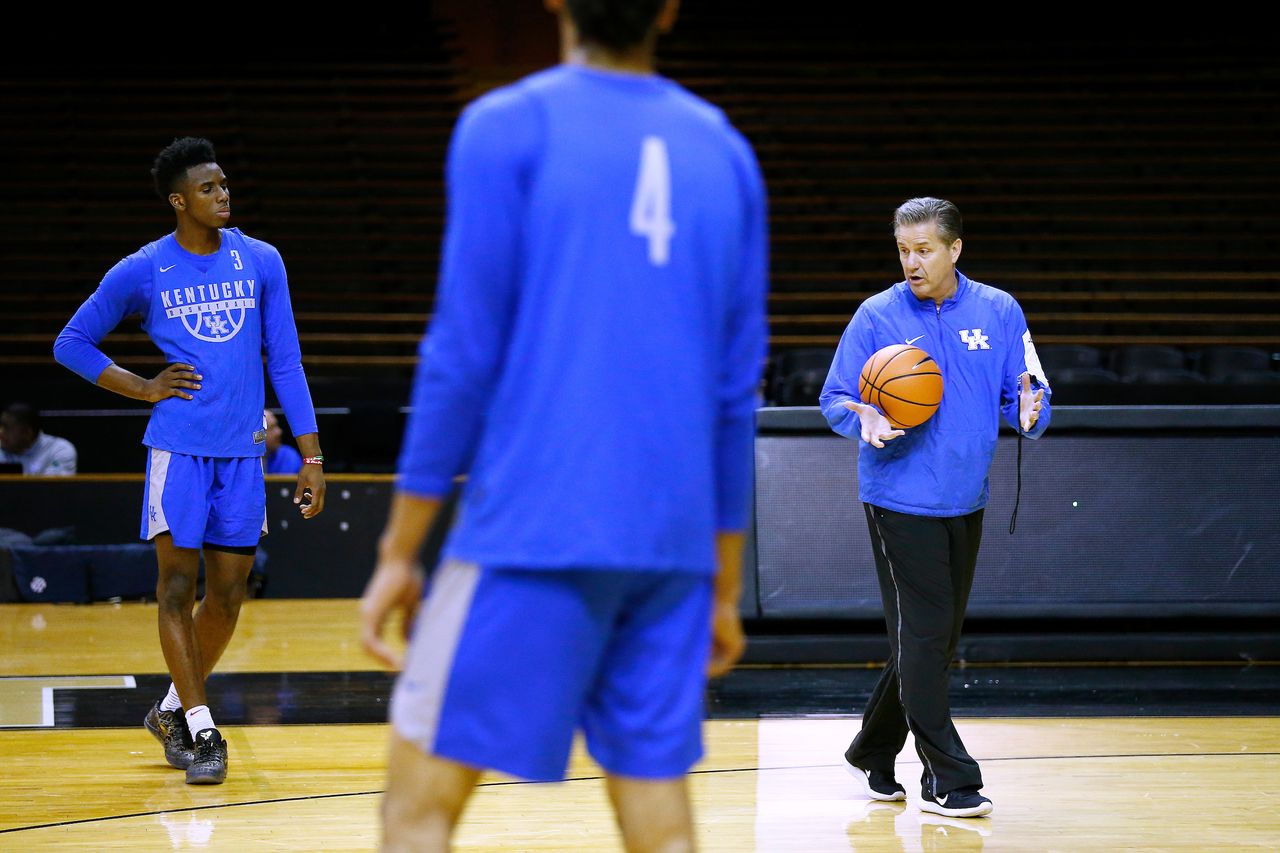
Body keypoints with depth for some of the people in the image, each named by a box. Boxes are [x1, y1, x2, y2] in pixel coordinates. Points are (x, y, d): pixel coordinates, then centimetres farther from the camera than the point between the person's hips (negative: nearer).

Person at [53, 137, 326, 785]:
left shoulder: (261, 262, 5)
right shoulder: (140, 272, -2)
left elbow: (285, 362, 9)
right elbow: (71, 345, 8)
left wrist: (311, 457, 5)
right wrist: (144, 388, -3)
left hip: (242, 451, 3)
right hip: (178, 446, -3)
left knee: (227, 593, 6)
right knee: (178, 585, -8)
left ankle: (173, 710, 24)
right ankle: (200, 730, -4)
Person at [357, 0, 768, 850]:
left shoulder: (506, 127, -2)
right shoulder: (725, 150, 11)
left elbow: (464, 355, -5)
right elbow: (737, 389, 13)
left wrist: (399, 552, 0)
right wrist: (725, 588, 19)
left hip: (533, 532, -4)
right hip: (674, 545, 4)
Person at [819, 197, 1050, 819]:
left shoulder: (999, 312, 3)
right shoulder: (876, 317, -5)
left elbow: (1025, 389, 5)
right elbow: (835, 399, 0)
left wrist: (1029, 412, -18)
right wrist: (864, 420, -22)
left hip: (965, 501, 5)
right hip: (900, 500, -4)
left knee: (938, 635, 13)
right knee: (923, 633, -7)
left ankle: (873, 753, 30)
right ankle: (945, 780, -2)